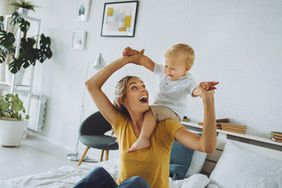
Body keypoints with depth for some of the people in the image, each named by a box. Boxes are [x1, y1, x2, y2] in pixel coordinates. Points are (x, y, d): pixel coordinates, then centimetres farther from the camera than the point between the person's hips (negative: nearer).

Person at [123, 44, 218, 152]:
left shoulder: (187, 81, -12)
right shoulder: (163, 71, 1)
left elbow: (194, 91, -28)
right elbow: (148, 63, -1)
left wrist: (202, 88, -51)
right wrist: (134, 53, -13)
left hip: (173, 112, -8)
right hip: (158, 108, 8)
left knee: (151, 111, -35)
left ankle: (143, 140, -33)